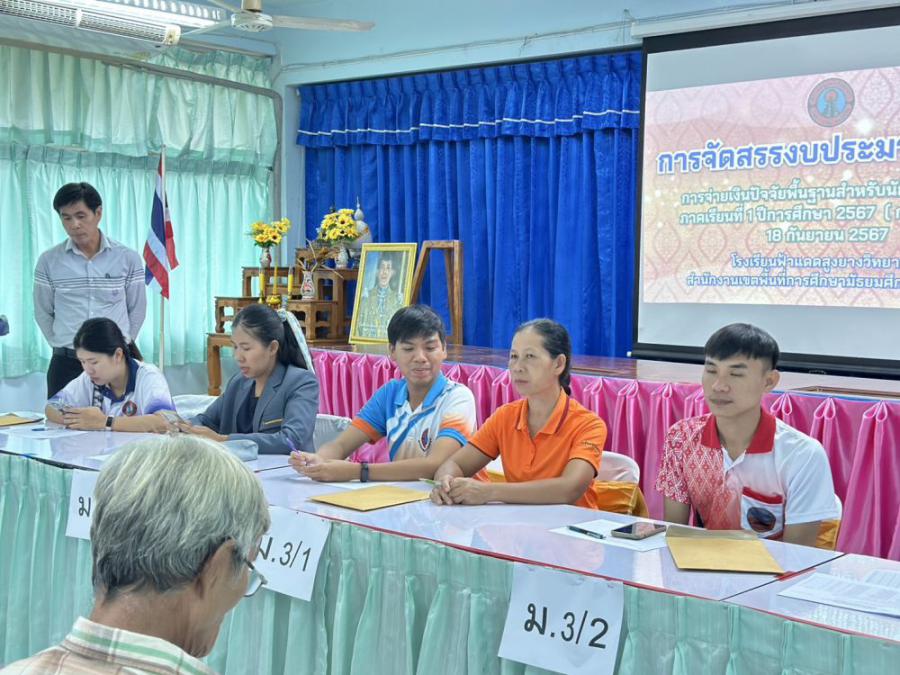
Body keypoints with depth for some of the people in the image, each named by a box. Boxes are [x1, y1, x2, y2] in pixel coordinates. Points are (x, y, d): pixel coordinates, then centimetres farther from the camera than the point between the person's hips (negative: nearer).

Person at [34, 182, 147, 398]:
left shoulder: (128, 259, -1)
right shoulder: (48, 261, 0)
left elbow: (137, 309, 8)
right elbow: (43, 313, 9)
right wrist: (63, 345, 8)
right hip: (66, 363, 1)